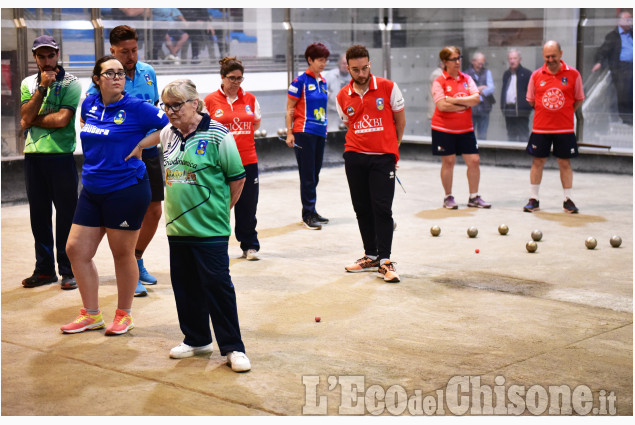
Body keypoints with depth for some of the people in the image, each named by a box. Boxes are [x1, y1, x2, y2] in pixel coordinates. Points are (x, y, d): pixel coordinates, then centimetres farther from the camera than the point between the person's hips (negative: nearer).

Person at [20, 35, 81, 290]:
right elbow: (25, 117, -2)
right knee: (39, 214, 9)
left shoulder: (70, 83, -2)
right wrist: (42, 88, -8)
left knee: (66, 213, -1)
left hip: (61, 156, -5)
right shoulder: (28, 84, 13)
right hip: (33, 156, 5)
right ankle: (44, 269, 18)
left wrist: (33, 120, -3)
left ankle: (68, 270, 6)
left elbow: (62, 119, -15)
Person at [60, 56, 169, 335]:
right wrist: (96, 149, 13)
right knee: (76, 250, 6)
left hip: (126, 191, -6)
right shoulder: (89, 105, 6)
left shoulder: (136, 108, -10)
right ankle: (91, 314, 20)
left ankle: (124, 315, 22)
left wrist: (141, 144, -12)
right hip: (92, 191, 6)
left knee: (122, 254, 4)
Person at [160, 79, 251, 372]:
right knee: (185, 286, 13)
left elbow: (237, 178, -5)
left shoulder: (217, 135, -11)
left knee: (217, 286, -4)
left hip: (209, 229, -6)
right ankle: (197, 339, 28)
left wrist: (221, 209, 2)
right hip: (177, 227, 6)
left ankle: (232, 347, 5)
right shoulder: (167, 135, 7)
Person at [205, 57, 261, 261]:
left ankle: (249, 246, 15)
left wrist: (239, 134, 8)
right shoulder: (211, 100, -1)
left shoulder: (249, 99, 7)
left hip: (247, 160, 2)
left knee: (247, 205, 4)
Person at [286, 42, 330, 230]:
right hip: (304, 132, -7)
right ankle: (307, 214, -2)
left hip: (320, 133, 7)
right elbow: (290, 109, -7)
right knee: (307, 175, -6)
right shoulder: (300, 81, -8)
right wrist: (289, 133, -12)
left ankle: (311, 212, 19)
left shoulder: (323, 82, 12)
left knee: (315, 175, 11)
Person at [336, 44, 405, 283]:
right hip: (354, 158, 3)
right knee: (362, 208, 8)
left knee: (382, 208, -8)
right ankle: (371, 256, 20)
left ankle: (384, 261, -3)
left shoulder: (387, 88, -3)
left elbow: (400, 120, 7)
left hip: (383, 158, -3)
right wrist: (360, 146, 10)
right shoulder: (343, 97, 5)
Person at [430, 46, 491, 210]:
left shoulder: (467, 78, 7)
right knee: (448, 161, 1)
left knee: (474, 160, 1)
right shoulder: (439, 81, -7)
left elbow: (476, 98, -6)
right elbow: (442, 105, -18)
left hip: (465, 129, 4)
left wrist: (455, 100, -17)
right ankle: (448, 197, 15)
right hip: (444, 129, -4)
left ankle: (474, 197, 13)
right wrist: (465, 104, -12)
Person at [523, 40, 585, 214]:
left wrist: (564, 113, 1)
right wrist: (546, 113, 7)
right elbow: (531, 100, 13)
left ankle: (568, 200, 14)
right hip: (540, 128, 1)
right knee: (537, 162, 4)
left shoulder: (573, 74, -2)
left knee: (565, 163, 4)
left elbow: (579, 99, 8)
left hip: (565, 128, -1)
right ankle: (533, 199, 14)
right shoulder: (536, 75, 2)